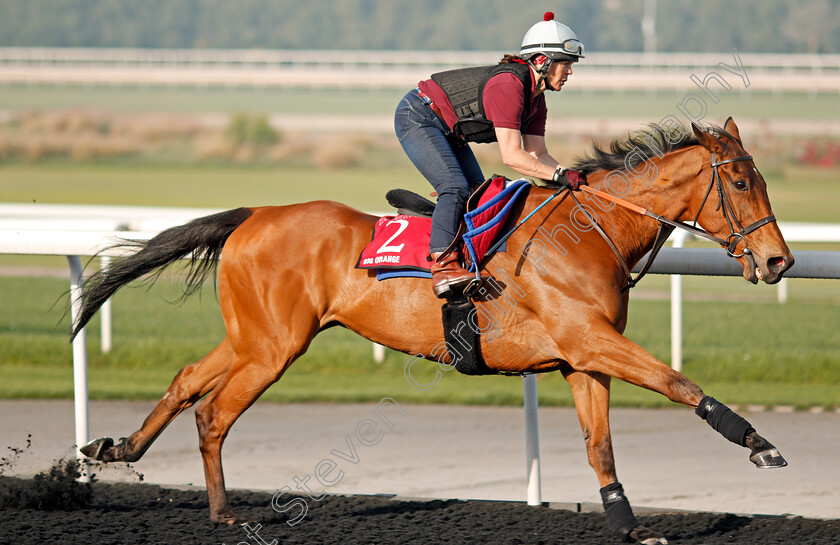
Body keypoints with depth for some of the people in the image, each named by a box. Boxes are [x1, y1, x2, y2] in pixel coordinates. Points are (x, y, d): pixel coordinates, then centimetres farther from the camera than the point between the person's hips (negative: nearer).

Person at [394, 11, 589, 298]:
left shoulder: (536, 99, 1)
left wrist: (572, 175, -16)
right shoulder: (509, 84, -29)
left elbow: (537, 155, -1)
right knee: (456, 187, -25)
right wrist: (559, 175, -35)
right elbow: (511, 156, -34)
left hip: (448, 131, 11)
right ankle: (442, 264, -33)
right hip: (417, 119, -11)